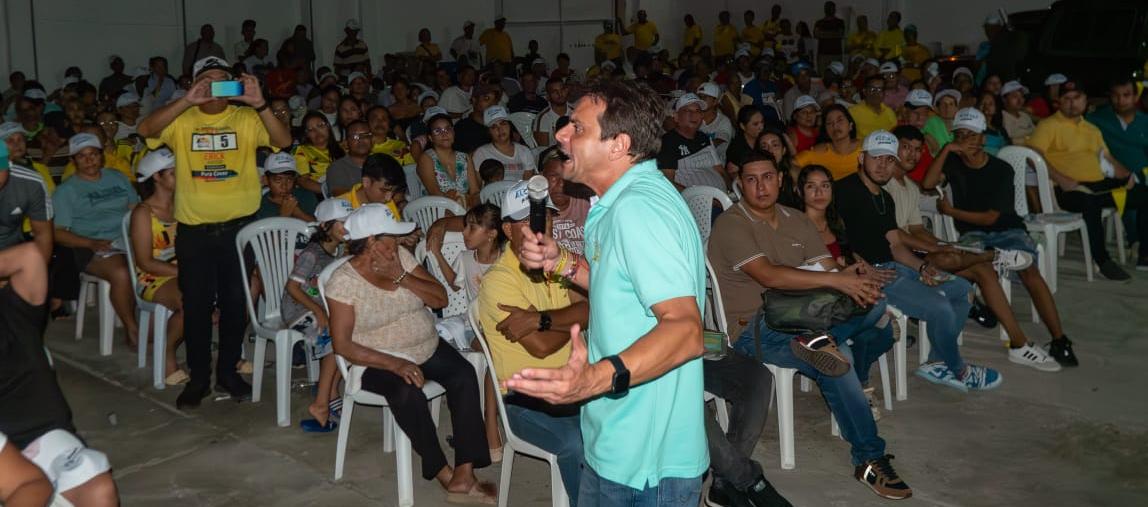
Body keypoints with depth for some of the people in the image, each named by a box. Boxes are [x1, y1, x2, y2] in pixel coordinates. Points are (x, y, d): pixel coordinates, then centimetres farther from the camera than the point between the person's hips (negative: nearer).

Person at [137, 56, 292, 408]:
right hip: (193, 230, 0)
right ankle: (198, 378, 21)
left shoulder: (246, 119, 1)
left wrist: (259, 104, -27)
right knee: (196, 304, 8)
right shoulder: (182, 120, 1)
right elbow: (146, 129, -16)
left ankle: (228, 371, 26)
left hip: (239, 227, 0)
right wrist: (187, 101, -25)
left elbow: (283, 140, -13)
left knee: (235, 302, 10)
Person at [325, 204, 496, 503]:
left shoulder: (400, 256, 2)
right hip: (379, 362, -4)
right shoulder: (343, 282, -11)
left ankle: (464, 475, -26)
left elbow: (440, 299, -1)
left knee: (464, 375, -23)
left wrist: (401, 277, -16)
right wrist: (395, 364, -25)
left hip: (428, 348, 5)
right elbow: (342, 345, -15)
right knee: (408, 393, -35)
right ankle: (444, 474, -18)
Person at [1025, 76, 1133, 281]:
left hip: (1099, 184, 7)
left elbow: (1108, 158, 34)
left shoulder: (1093, 129, 29)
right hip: (1069, 189, -7)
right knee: (1090, 201, -39)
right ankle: (1102, 260, -28)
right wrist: (1061, 179, -18)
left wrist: (1127, 175, 12)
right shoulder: (1049, 125, 4)